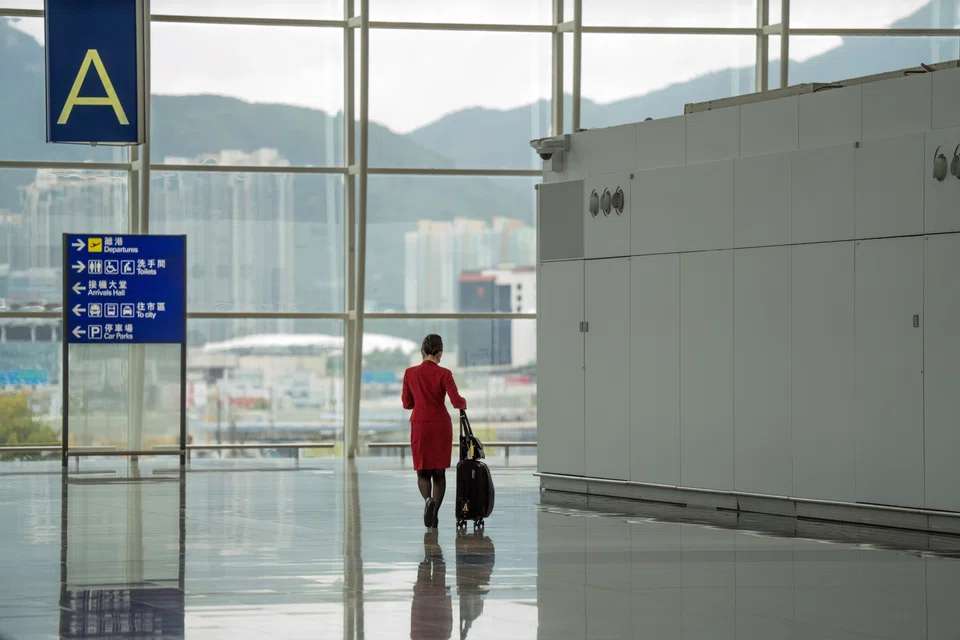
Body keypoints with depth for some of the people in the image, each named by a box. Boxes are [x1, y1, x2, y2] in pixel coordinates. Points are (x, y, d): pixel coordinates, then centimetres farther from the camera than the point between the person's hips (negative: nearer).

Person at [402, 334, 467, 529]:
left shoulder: (410, 373, -3)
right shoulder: (444, 374, -10)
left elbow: (406, 403, 4)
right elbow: (456, 401, -14)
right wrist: (464, 404, 8)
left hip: (420, 425, 1)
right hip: (441, 425, -1)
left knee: (422, 471, 9)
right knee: (439, 472, 11)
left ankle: (428, 499, -21)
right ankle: (434, 515, 8)